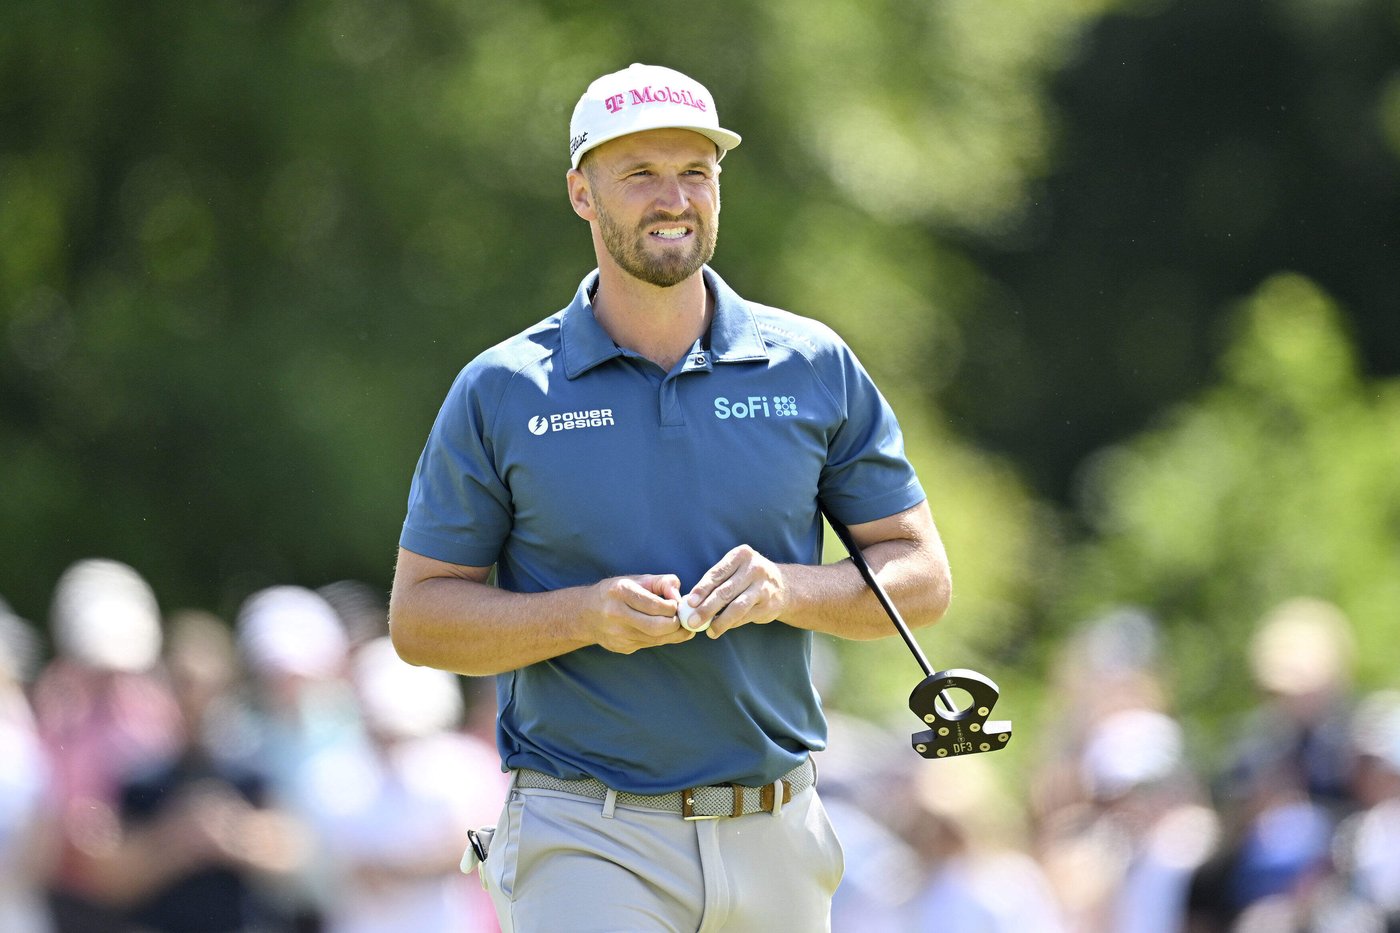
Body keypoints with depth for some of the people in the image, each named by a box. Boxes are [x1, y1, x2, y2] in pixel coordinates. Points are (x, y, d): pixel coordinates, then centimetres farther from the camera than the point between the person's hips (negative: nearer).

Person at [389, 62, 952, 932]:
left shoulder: (817, 368, 6)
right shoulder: (502, 392, 2)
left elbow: (923, 579, 8)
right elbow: (420, 616, 2)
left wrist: (789, 590, -13)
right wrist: (588, 614, -15)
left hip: (774, 844, 3)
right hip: (586, 843, -3)